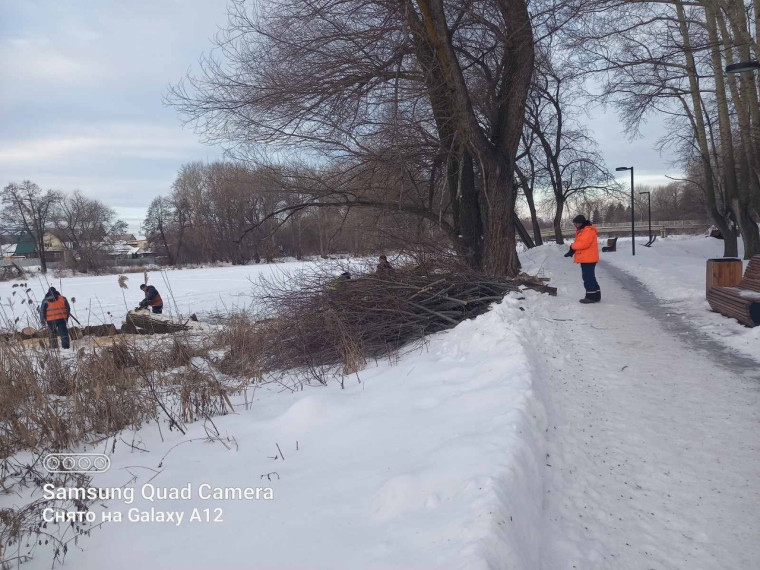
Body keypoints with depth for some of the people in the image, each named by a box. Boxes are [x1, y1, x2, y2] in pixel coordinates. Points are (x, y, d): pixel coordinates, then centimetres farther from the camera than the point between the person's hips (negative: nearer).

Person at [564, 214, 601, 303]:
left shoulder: (588, 230, -16)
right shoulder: (581, 231, 18)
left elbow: (584, 243, -26)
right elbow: (579, 243, 18)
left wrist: (573, 247, -13)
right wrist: (572, 250, 1)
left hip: (588, 259, -11)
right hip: (585, 258, 11)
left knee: (588, 277, -9)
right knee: (589, 277, 14)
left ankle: (591, 296, -5)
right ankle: (595, 296, 21)